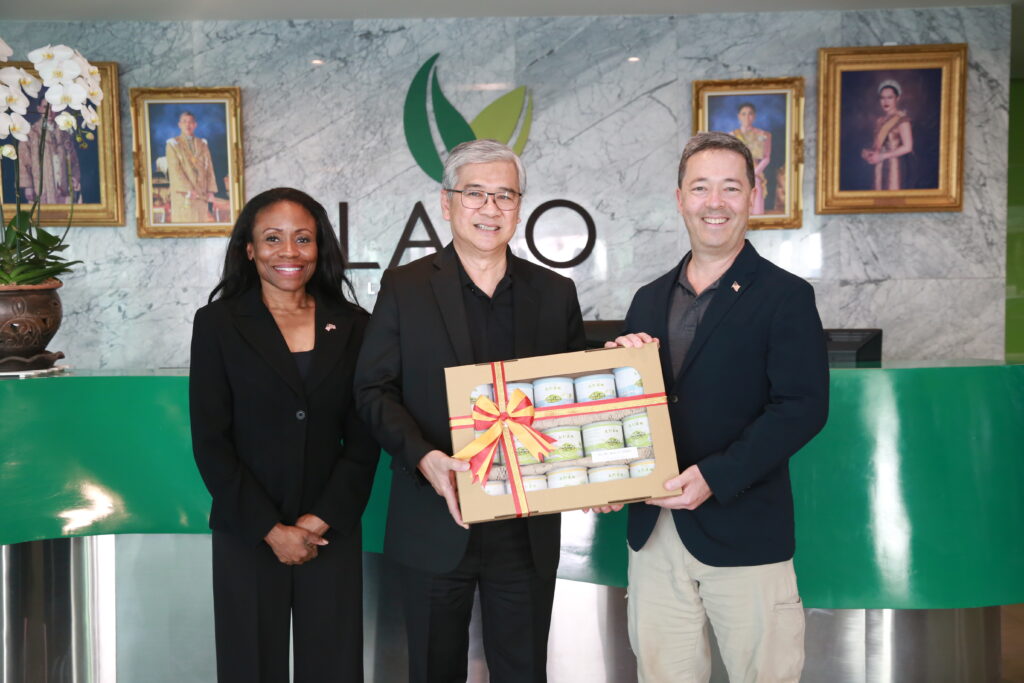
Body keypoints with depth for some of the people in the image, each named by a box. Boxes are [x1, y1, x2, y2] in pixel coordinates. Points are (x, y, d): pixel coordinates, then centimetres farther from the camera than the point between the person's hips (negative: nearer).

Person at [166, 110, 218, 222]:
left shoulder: (203, 144, 15)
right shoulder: (173, 144, 3)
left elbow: (209, 168, 10)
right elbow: (174, 170, -7)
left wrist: (211, 191, -3)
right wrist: (188, 190, -17)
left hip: (201, 194, 3)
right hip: (183, 194, -3)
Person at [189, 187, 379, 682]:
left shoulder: (352, 326, 3)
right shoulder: (217, 324, -1)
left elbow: (364, 439, 1)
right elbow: (210, 443, -5)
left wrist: (322, 519, -8)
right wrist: (271, 529, -10)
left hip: (332, 533, 1)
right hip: (248, 535, -1)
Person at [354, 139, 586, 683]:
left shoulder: (555, 293, 7)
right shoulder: (404, 287, 1)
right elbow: (374, 390, -4)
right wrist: (424, 458, -20)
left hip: (528, 530, 2)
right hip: (436, 528, -1)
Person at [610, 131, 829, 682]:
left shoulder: (785, 296, -4)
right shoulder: (650, 300, 12)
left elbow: (803, 407, -12)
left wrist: (715, 477, -21)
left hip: (743, 531, -4)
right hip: (653, 529, 5)